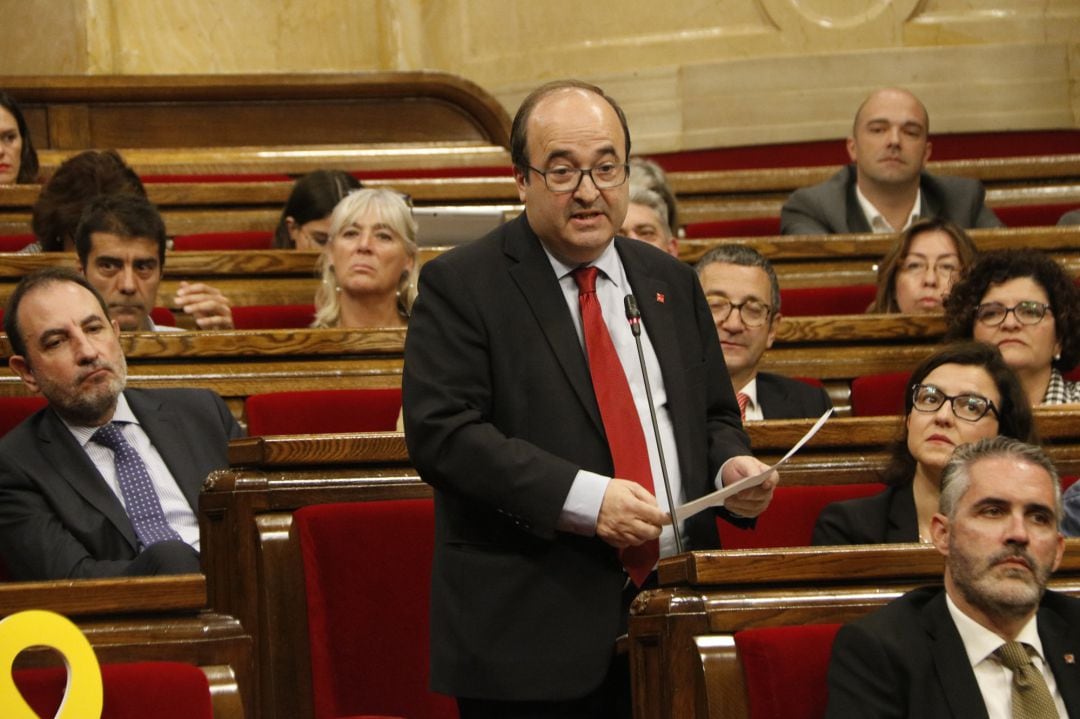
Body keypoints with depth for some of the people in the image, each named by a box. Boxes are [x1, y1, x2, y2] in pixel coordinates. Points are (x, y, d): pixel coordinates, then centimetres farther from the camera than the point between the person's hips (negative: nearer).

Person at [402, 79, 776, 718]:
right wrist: (580, 496, -20)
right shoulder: (460, 285, -2)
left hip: (675, 614, 5)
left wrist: (731, 466, -2)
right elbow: (442, 433, -12)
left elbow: (713, 418, 23)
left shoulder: (671, 283, 16)